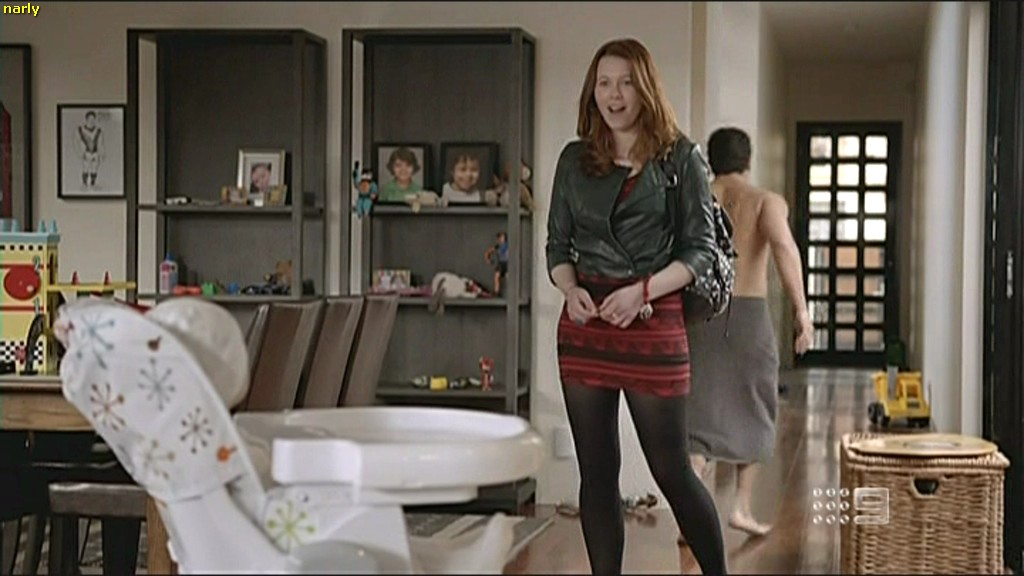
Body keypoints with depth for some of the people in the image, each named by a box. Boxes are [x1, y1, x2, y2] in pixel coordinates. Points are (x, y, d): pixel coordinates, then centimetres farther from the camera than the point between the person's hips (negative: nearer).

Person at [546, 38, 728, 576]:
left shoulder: (681, 158, 0)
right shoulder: (575, 160, 11)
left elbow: (700, 249, -2)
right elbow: (557, 244, 13)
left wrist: (642, 290, -16)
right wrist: (571, 290, -8)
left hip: (654, 323, -3)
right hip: (585, 326, 4)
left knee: (671, 470, 0)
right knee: (597, 472, 6)